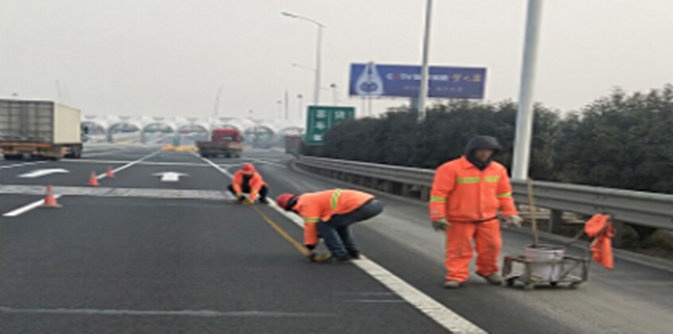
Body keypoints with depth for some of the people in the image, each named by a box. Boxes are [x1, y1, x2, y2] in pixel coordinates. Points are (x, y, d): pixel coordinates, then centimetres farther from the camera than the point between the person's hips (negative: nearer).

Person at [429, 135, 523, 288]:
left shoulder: (498, 169, 2)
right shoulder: (451, 169, -15)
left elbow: (504, 194, 13)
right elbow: (438, 194, -14)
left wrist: (510, 213, 9)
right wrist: (438, 217, -17)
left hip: (488, 219, 5)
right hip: (459, 220, -4)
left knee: (492, 246, 10)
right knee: (458, 249, 2)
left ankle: (488, 271, 32)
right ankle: (456, 275, 14)